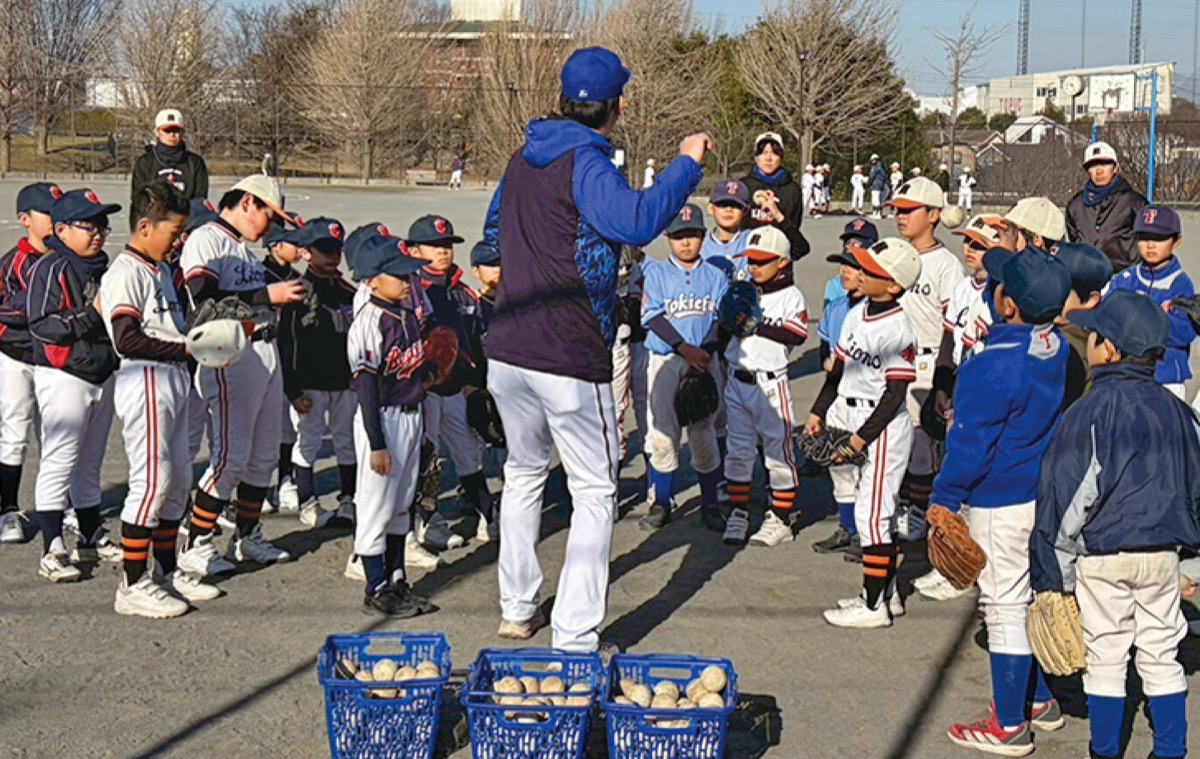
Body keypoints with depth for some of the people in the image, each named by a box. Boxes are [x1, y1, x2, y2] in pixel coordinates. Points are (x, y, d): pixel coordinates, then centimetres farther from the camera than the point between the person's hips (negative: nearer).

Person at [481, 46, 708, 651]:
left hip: (507, 351, 8)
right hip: (570, 360, -7)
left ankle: (517, 609, 30)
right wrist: (685, 164, -21)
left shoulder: (522, 159, 11)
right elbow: (637, 222, -32)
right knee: (594, 492, 3)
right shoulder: (585, 163, -14)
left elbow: (493, 233, 27)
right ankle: (575, 637, 0)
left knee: (523, 473, 23)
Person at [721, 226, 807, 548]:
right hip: (737, 382, 5)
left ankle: (780, 519, 9)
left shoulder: (790, 296, -4)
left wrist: (757, 323, -21)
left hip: (771, 384, -5)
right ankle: (738, 514, 17)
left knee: (777, 450, 1)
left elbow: (798, 334, -18)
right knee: (738, 451, 9)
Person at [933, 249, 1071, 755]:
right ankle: (1040, 700, 34)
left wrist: (944, 499, -8)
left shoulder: (993, 367, -26)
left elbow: (971, 443, -19)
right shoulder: (1057, 348, -2)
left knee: (1005, 609, 1)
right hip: (1046, 496, 8)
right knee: (1034, 598, 21)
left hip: (1000, 505, -8)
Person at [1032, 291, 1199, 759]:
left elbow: (1073, 494, -12)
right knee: (1161, 657, 13)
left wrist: (1056, 571, -5)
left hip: (1102, 556, -5)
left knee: (1105, 658, 6)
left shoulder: (1089, 412, -13)